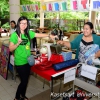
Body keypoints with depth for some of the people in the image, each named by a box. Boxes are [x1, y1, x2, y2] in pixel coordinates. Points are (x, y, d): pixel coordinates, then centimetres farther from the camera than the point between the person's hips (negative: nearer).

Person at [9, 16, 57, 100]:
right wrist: (18, 43, -28)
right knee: (24, 81, 1)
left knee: (26, 80, 18)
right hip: (20, 62, -5)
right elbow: (10, 49, -12)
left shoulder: (28, 33, 2)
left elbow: (39, 35, 0)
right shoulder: (14, 35, -12)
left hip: (28, 61, 5)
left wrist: (49, 35, -10)